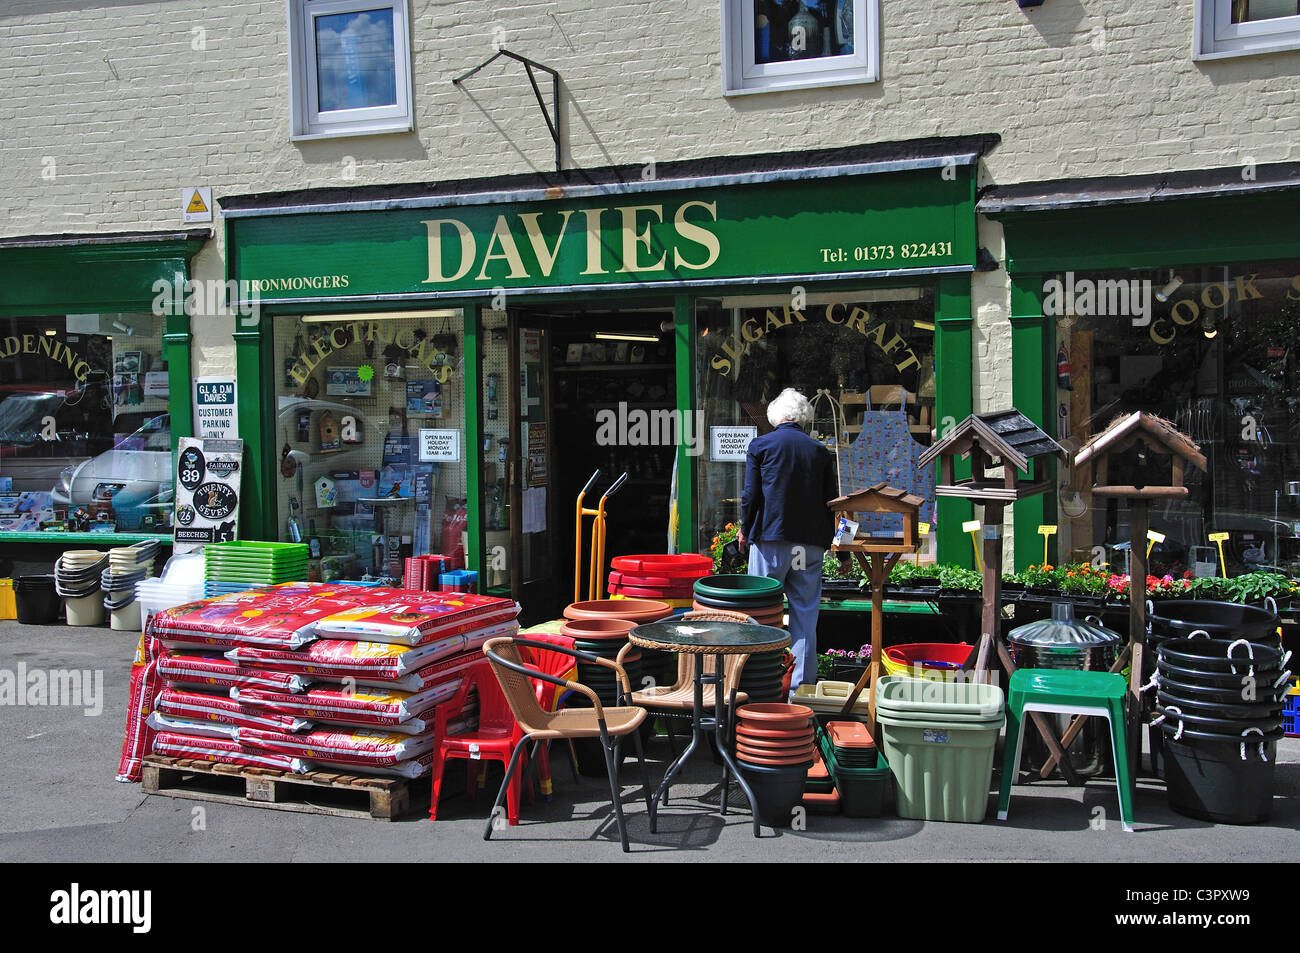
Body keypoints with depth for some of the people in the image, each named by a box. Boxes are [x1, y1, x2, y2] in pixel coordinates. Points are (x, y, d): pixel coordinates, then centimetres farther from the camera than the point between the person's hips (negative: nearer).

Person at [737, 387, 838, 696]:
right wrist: (826, 540, 18)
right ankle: (801, 686, 10)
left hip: (771, 538, -2)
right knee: (805, 615, 7)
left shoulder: (760, 445, -1)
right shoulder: (820, 451, 7)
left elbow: (750, 495, -3)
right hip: (811, 543, 3)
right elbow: (832, 500, 9)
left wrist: (745, 531, 10)